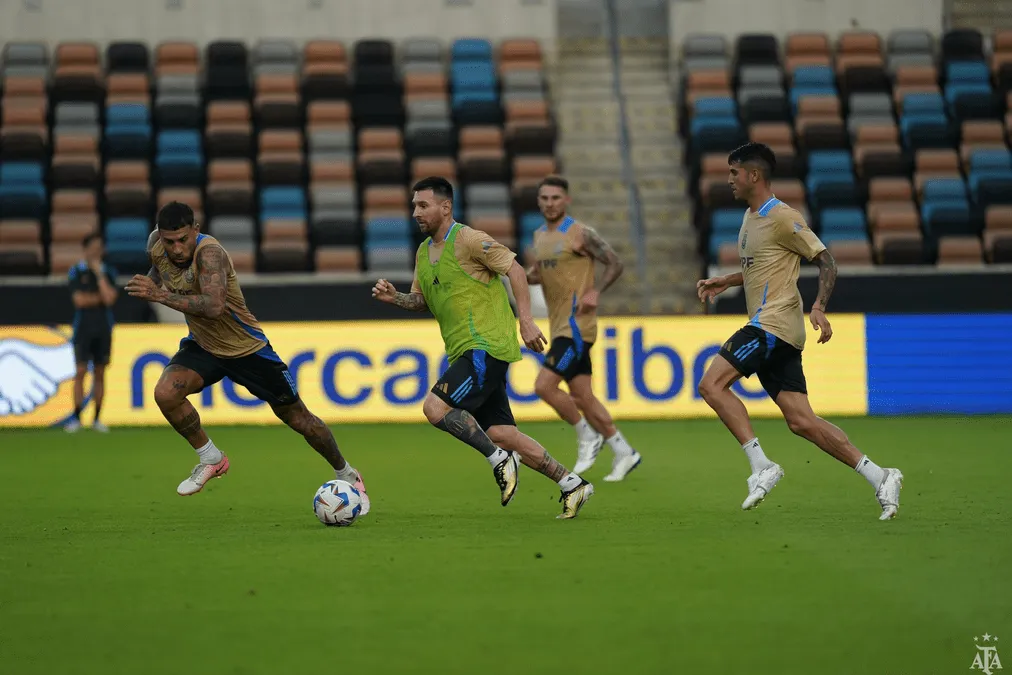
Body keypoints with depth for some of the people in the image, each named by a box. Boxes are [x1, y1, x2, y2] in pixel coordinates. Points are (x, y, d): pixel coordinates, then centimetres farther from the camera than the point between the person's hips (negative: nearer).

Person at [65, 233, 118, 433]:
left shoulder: (108, 272, 7)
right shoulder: (76, 272, 2)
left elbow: (109, 299, -9)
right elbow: (79, 300, -9)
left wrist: (99, 274, -8)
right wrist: (101, 297, -4)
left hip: (104, 330, 2)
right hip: (83, 328, -2)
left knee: (100, 373, 3)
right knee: (81, 372, -8)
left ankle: (97, 419, 6)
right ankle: (76, 418, -7)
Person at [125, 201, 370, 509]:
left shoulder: (210, 253, -33)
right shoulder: (156, 244, -12)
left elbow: (214, 306, -48)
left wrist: (162, 296, -48)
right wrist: (152, 282, -6)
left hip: (246, 348, -5)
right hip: (202, 345, 5)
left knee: (297, 417, 6)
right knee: (165, 393, -23)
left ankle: (347, 475, 30)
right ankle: (211, 460, 0)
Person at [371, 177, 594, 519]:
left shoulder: (468, 240, -10)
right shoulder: (423, 252, 16)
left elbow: (514, 268, -12)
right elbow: (422, 301, 24)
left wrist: (526, 320, -17)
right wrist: (395, 298, 3)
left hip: (486, 347, -9)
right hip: (465, 352, 9)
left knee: (435, 408, -21)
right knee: (500, 433, 3)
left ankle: (500, 460, -6)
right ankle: (571, 484, 11)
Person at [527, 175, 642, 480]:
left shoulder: (580, 234, -10)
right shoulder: (539, 236, 12)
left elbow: (615, 263, -8)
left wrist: (595, 292, -18)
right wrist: (528, 275, 2)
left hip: (576, 325, -8)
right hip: (560, 326, 8)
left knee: (544, 385, -16)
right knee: (582, 396, 8)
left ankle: (587, 436, 2)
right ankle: (624, 452, 16)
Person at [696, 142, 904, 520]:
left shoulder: (782, 218, -10)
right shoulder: (751, 218, 19)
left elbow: (825, 262, -11)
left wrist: (819, 309, -24)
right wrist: (726, 282, 22)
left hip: (773, 324, -9)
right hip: (770, 328, 9)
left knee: (712, 384, -16)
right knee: (801, 422, 2)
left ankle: (762, 467, -17)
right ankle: (878, 477, 2)